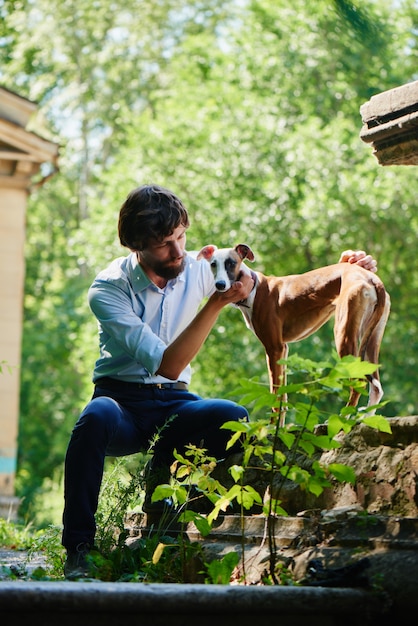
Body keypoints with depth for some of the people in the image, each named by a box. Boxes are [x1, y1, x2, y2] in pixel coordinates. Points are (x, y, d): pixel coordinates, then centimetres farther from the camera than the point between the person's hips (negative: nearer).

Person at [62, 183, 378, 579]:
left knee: (236, 421, -31)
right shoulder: (108, 289, -14)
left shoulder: (200, 269, -2)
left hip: (173, 405, 3)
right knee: (97, 417, -40)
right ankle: (78, 547, -26)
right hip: (122, 400, -3)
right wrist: (217, 303, -28)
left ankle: (165, 468, -2)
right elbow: (167, 365, -23)